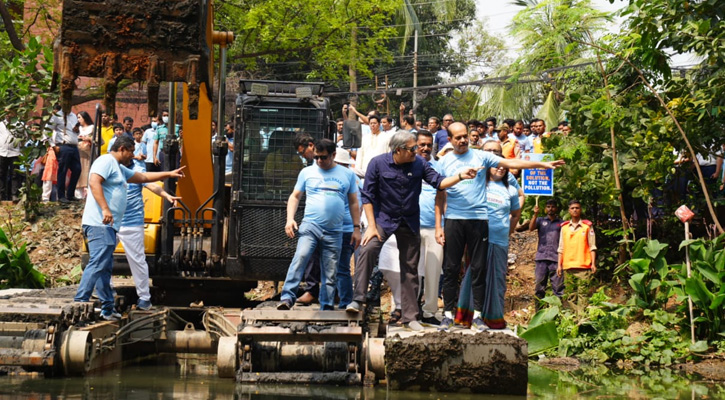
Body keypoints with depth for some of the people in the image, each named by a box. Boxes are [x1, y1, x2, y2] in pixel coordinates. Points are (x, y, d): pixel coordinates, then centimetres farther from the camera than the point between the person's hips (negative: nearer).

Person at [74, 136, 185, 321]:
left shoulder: (120, 169, 27)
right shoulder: (106, 161, -5)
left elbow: (143, 177, 38)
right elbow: (94, 182, -20)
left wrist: (169, 174, 38)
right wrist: (105, 209, -28)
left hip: (108, 225, 11)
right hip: (99, 224, -11)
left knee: (105, 268, 11)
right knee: (97, 264, -18)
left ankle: (107, 309, 13)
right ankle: (79, 303, -22)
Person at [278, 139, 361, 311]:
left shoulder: (347, 174, 11)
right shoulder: (307, 172, 9)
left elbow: (353, 203, 15)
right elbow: (295, 196, 13)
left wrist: (356, 228, 10)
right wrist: (290, 219, -1)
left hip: (334, 232, 2)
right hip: (310, 226, -1)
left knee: (330, 274, 5)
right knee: (300, 257, -23)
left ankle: (326, 308, 13)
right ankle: (287, 298, -27)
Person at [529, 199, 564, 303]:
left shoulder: (561, 223, 12)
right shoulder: (540, 220, 15)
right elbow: (531, 228, -2)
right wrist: (535, 214, -12)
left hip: (556, 259, -1)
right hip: (541, 258, 1)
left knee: (558, 286, -6)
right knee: (539, 286, 3)